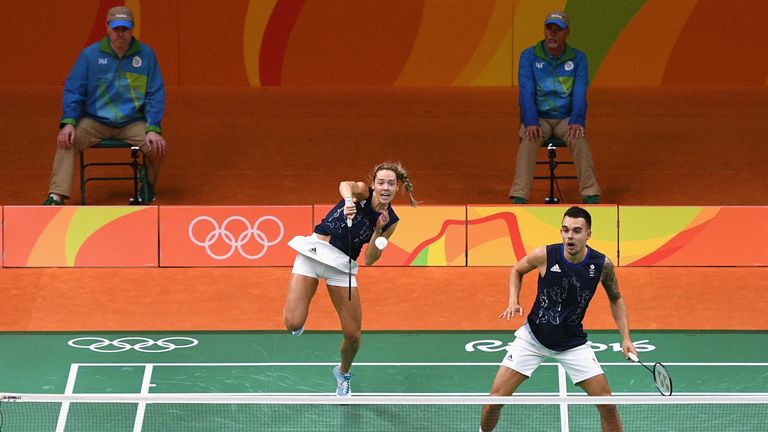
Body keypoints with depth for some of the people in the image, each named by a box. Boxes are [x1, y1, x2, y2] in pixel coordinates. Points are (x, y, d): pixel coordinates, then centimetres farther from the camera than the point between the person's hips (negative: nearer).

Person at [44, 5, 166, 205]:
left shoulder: (146, 55, -1)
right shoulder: (90, 54, -1)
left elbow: (155, 96, -1)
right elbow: (73, 90, 0)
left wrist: (153, 129, -14)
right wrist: (69, 122, -15)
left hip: (133, 123, 0)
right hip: (95, 121, 0)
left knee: (157, 147, -24)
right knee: (66, 141, -26)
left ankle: (147, 188, 8)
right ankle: (56, 197, -28)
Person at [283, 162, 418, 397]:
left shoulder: (391, 222, 3)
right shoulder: (363, 192, -5)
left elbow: (370, 260, 1)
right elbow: (346, 185, -31)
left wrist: (378, 230, -13)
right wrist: (348, 200, -53)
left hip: (343, 264, 3)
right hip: (314, 249, -3)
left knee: (353, 335, -1)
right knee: (293, 323, -16)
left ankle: (343, 373, 33)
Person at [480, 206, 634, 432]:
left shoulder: (602, 265, -16)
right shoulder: (544, 255, -20)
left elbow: (616, 299, 4)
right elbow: (517, 271, 4)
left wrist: (625, 337, -5)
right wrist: (513, 301, -12)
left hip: (573, 343, 1)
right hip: (533, 337, -1)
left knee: (607, 403, -6)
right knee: (496, 398, -6)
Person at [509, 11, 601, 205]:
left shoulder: (578, 58, 2)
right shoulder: (529, 56, -2)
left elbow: (580, 93, -8)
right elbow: (527, 92, -11)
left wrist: (577, 122, -26)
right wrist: (531, 123, -27)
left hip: (566, 119, 1)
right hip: (538, 119, -1)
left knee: (579, 139, -32)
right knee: (528, 140, -33)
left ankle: (591, 197, -36)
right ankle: (519, 198, -42)